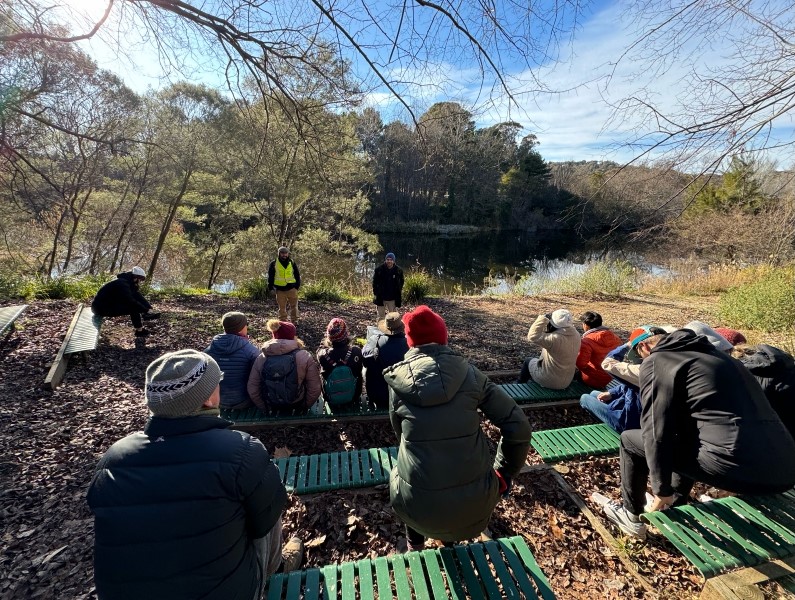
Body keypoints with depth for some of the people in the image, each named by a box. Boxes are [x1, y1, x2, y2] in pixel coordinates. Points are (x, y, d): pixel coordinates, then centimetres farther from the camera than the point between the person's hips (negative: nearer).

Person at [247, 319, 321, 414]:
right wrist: (305, 406, 2)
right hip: (297, 414, -2)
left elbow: (252, 390, -7)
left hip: (272, 412, 3)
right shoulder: (305, 357, -18)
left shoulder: (261, 358, -9)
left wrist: (266, 408, 8)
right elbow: (315, 389, -17)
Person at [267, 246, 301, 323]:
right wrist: (271, 287, 1)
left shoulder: (292, 263, 5)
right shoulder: (274, 263, 2)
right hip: (280, 289, 0)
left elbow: (297, 275, 10)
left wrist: (298, 285, 4)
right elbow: (270, 276, 6)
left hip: (292, 288, 1)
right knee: (282, 307, 7)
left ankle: (294, 321, 15)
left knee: (294, 306, 4)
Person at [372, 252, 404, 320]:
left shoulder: (398, 270, -4)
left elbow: (401, 283, 8)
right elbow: (375, 282, 1)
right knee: (381, 317, 10)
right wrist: (375, 293, -3)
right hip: (381, 298, 0)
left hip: (393, 298, 1)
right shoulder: (379, 270, -7)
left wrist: (399, 293, 2)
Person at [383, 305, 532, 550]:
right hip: (474, 502, 1)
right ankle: (450, 541, 53)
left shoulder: (398, 379, -2)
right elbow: (518, 427, -4)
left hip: (418, 506, 0)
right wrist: (505, 474, 10)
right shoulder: (469, 373, -4)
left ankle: (415, 546, 51)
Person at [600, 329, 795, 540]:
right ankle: (673, 507, 44)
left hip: (735, 464, -8)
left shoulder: (655, 361, 1)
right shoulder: (714, 353, 25)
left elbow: (656, 431, -7)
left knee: (630, 440, 10)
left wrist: (662, 489, 4)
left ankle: (632, 516, 28)